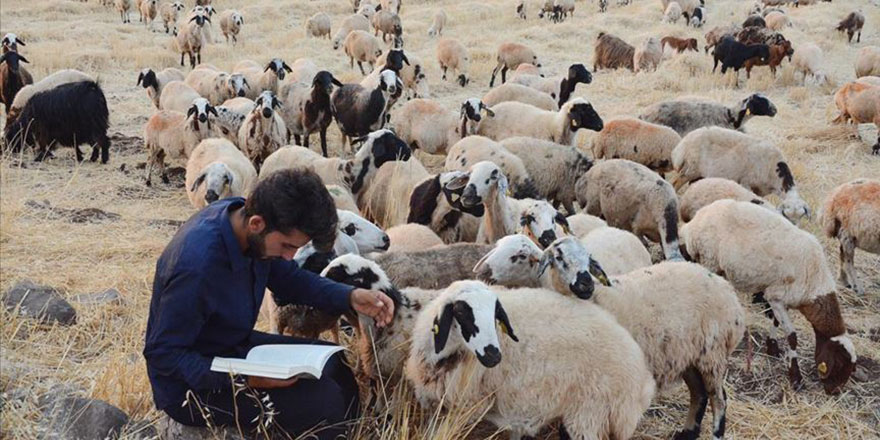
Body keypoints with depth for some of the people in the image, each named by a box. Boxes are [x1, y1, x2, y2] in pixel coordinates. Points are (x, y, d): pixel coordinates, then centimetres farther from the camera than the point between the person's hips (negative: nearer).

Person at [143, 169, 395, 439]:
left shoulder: (244, 214, -10)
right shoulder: (197, 266, -35)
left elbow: (289, 278, 6)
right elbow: (162, 354, -26)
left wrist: (350, 298, -9)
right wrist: (244, 379, -33)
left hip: (233, 347, 9)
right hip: (191, 386, -9)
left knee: (334, 364, 14)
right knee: (325, 401, -19)